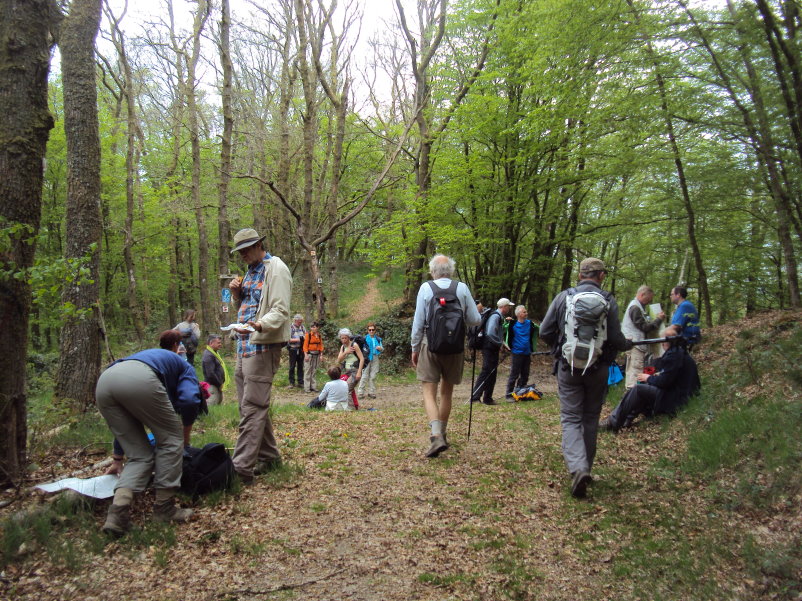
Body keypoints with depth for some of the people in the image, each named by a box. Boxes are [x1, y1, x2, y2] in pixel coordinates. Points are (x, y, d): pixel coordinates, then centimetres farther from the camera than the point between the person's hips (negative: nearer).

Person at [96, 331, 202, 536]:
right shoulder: (185, 367, 30)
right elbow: (189, 401, 6)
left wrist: (118, 459, 55)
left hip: (104, 381, 6)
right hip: (139, 380, -6)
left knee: (139, 455, 16)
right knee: (171, 440, 15)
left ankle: (117, 514, -2)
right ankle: (164, 508, 16)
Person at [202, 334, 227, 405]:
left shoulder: (215, 353, 16)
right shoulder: (208, 355, -18)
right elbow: (210, 374, -24)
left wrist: (221, 383, 12)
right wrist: (220, 384, -15)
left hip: (218, 386, 11)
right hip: (213, 386, -11)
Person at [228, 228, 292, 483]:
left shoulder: (276, 269, -9)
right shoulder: (251, 271, 19)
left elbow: (280, 311, -18)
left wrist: (259, 325, -36)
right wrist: (237, 294, 5)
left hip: (263, 347, -10)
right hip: (244, 346, 10)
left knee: (252, 408, -10)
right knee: (252, 406, 14)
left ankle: (241, 467, -9)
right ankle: (269, 457, 25)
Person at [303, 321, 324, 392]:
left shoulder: (319, 336, 9)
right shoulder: (308, 335, -6)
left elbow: (321, 345, 13)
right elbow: (305, 345, -8)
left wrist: (321, 354, 4)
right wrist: (306, 355, -16)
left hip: (316, 354, 5)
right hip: (309, 354, -5)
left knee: (314, 371, 10)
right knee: (308, 370, -3)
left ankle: (313, 386, 16)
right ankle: (307, 388, 0)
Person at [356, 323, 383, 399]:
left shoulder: (378, 339, 10)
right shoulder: (365, 338, 0)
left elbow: (382, 348, 17)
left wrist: (380, 348, -6)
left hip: (375, 358, 3)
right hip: (367, 358, -3)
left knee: (373, 376, 7)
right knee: (364, 376, -7)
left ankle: (371, 392, 15)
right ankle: (360, 392, -4)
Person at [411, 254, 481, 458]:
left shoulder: (426, 288, -4)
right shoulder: (462, 288, -1)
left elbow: (418, 322, -3)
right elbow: (475, 320, 1)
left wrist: (415, 349, 8)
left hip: (430, 344, -2)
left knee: (429, 392, -1)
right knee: (447, 392, 17)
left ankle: (437, 435, -20)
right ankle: (442, 434, 27)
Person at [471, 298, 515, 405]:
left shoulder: (500, 317, 16)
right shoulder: (495, 316, -16)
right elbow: (490, 333, -27)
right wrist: (499, 344, -17)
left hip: (493, 349, 10)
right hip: (489, 349, -10)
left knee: (492, 374, 12)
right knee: (486, 372, -13)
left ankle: (487, 398, 18)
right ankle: (475, 397, -12)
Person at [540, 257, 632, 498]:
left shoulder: (563, 297, -4)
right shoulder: (608, 301, -7)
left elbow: (545, 332, -2)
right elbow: (616, 339, -9)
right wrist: (629, 345, 14)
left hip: (568, 367, 0)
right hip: (597, 368, 1)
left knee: (571, 418, 2)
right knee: (591, 418, 16)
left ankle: (577, 468, -18)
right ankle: (585, 468, 25)